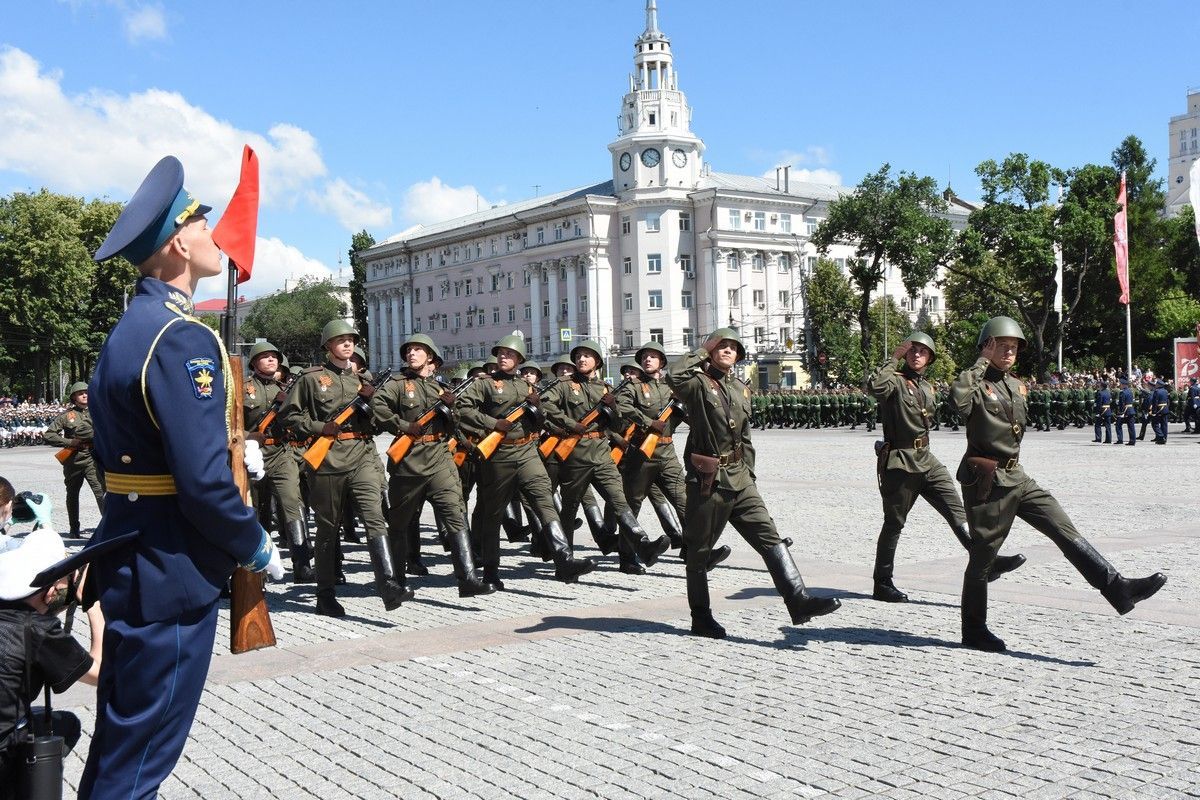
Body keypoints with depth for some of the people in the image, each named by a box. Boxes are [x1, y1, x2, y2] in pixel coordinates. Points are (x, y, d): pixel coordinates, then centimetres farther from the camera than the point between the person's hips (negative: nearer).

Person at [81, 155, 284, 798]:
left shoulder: (128, 329, 11)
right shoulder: (181, 338, -20)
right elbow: (204, 481, -25)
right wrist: (258, 549, -10)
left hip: (129, 558, 10)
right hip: (171, 574, -10)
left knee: (117, 743, 21)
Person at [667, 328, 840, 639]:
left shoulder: (740, 389, 17)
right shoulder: (698, 384, -5)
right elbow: (674, 375, -28)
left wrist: (749, 473, 16)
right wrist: (702, 352, -11)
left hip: (739, 479, 6)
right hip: (707, 481, -6)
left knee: (769, 537, -6)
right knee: (699, 550, 5)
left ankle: (799, 601, -12)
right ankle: (701, 618, 17)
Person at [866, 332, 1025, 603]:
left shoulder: (927, 387, 17)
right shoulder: (895, 381, -8)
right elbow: (874, 386, -31)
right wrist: (894, 359, -20)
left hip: (926, 459, 7)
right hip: (899, 463, -7)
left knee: (956, 510, -4)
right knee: (894, 522, 1)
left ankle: (988, 562, -9)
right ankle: (882, 584, 12)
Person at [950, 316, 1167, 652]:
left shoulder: (1016, 385, 14)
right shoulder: (977, 383, -11)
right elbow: (959, 397, -35)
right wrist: (982, 362, -24)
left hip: (1016, 477, 7)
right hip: (986, 482, -7)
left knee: (1065, 531, -2)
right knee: (983, 557, 2)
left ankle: (1117, 588, -5)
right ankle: (973, 631, 13)